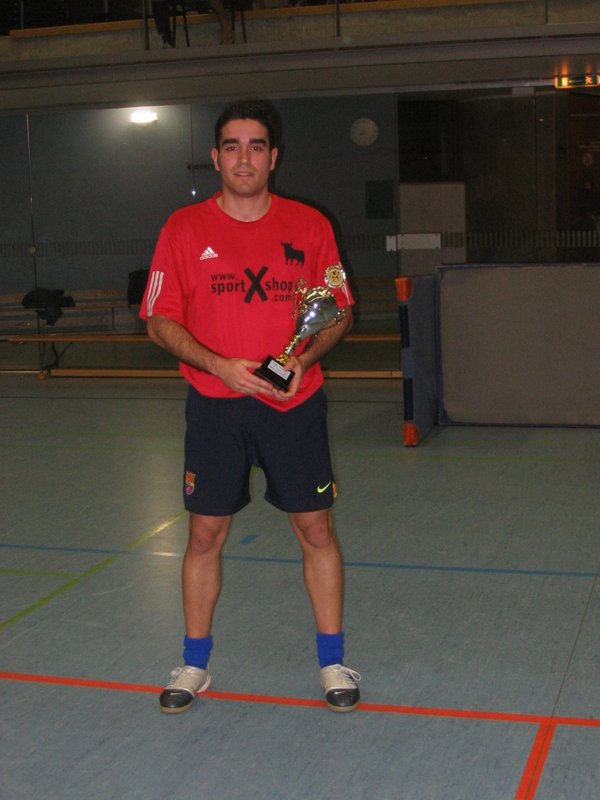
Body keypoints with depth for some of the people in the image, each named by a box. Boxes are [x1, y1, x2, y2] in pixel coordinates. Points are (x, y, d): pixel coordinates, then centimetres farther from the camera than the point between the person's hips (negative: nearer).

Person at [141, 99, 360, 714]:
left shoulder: (310, 226, 2)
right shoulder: (184, 228, 0)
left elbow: (339, 312, 7)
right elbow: (160, 320, 0)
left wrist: (304, 358, -13)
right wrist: (220, 365, -14)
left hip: (295, 403, 0)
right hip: (214, 404, 0)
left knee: (316, 530, 4)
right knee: (205, 535, 6)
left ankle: (333, 662, 19)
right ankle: (195, 664, 23)